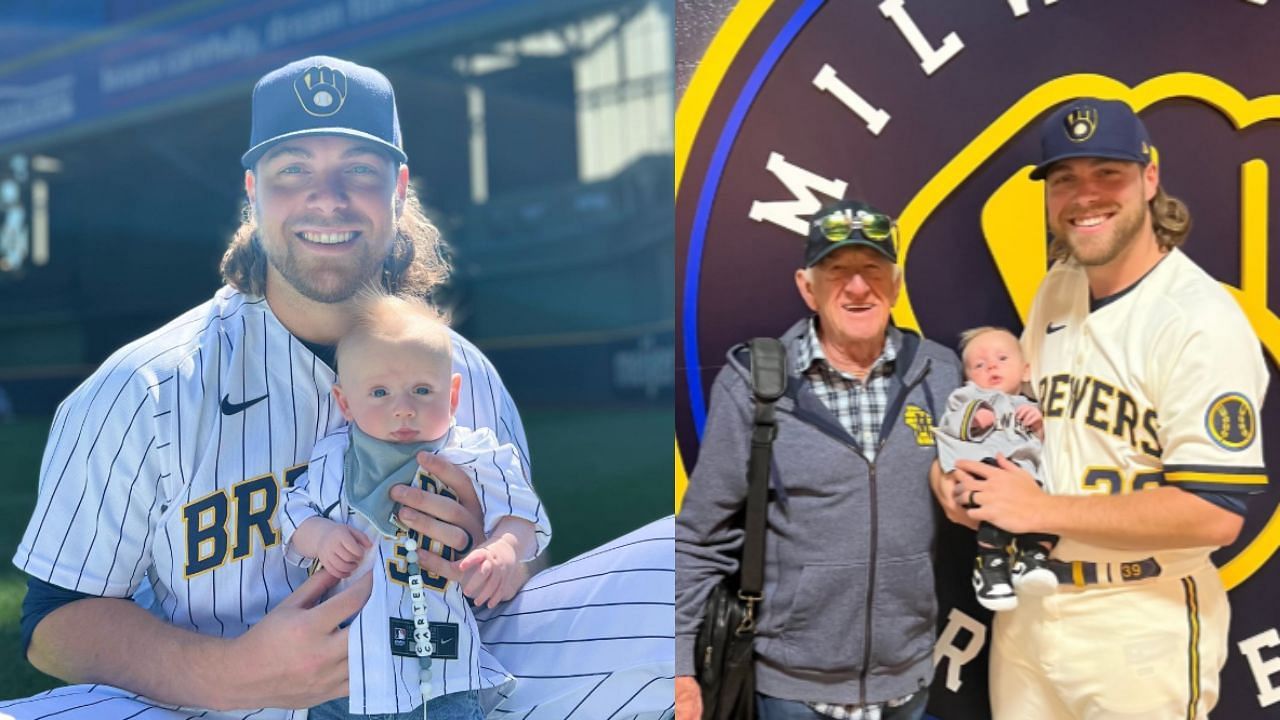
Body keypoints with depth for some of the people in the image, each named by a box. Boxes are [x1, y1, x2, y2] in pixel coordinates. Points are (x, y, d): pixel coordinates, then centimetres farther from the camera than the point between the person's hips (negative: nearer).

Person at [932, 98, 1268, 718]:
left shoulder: (1201, 319, -18)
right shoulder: (1055, 290, 6)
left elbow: (1215, 512, -23)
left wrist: (1040, 509, -20)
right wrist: (970, 473, -2)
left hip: (1141, 627, -6)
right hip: (1025, 606, 7)